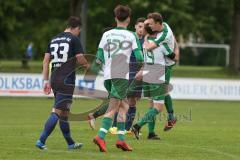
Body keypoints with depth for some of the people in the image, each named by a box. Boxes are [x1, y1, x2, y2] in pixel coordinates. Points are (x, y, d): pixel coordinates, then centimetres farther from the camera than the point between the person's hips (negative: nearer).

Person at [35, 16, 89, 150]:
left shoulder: (54, 40, 14)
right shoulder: (74, 39, -5)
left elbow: (46, 61, 12)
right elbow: (80, 58, -10)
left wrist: (46, 81, 13)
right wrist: (87, 65, 13)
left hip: (54, 79, 7)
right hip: (67, 80, -7)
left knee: (64, 113, 15)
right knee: (57, 112, -8)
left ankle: (71, 143, 24)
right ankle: (41, 141, -17)